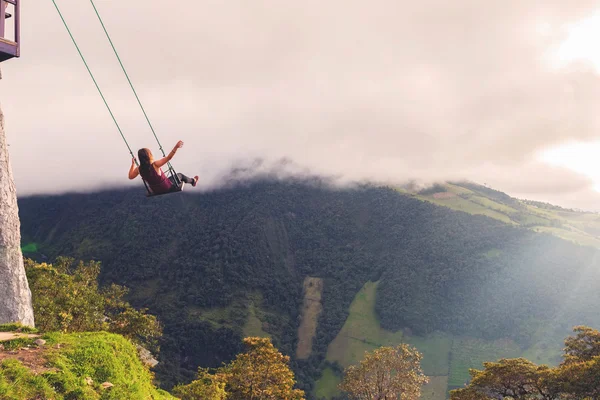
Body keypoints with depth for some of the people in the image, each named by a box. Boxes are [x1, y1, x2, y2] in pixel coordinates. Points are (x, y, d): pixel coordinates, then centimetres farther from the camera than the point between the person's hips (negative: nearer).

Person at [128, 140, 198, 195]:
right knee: (179, 175, 23)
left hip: (155, 191, 5)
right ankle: (193, 181, 53)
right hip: (168, 188, -5)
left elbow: (130, 176, 3)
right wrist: (176, 147, -50)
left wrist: (133, 164, 10)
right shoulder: (155, 165, -33)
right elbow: (168, 158, -41)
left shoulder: (139, 169, -16)